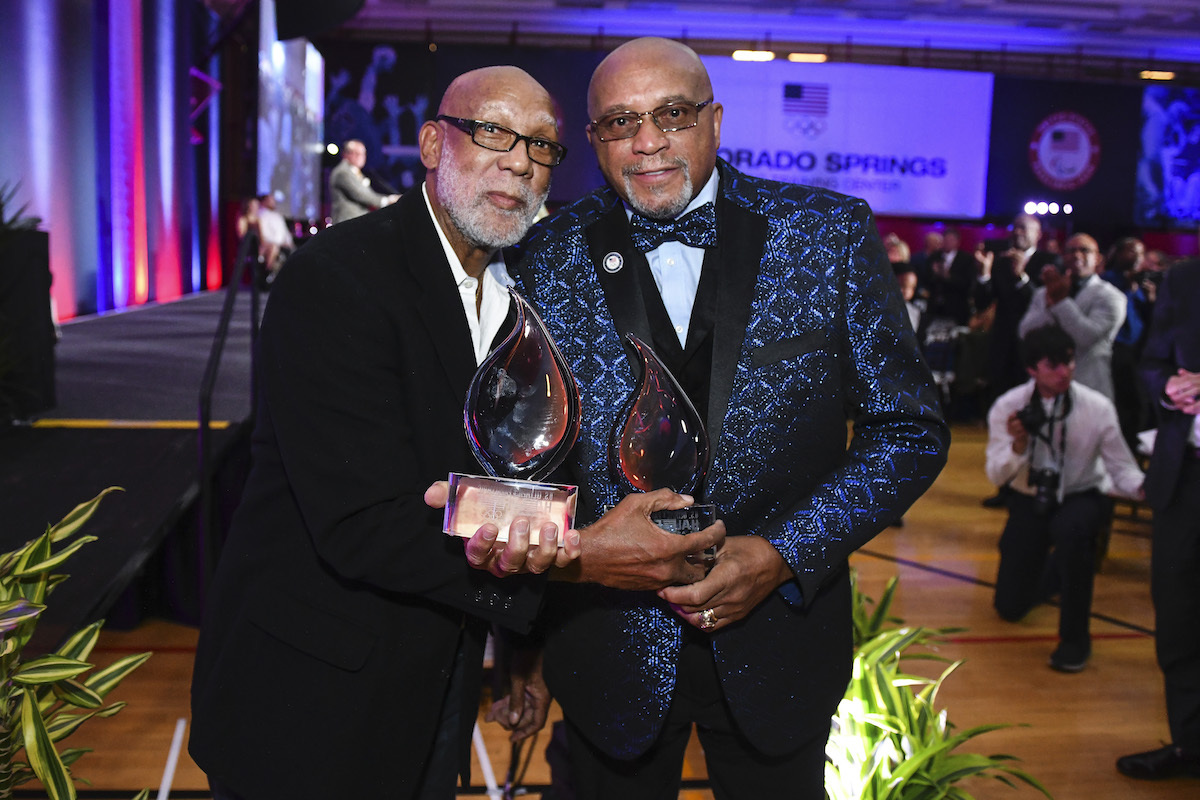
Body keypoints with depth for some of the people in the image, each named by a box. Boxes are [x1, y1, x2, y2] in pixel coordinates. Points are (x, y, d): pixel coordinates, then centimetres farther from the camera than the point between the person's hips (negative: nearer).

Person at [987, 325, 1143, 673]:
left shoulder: (1097, 408, -17)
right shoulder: (1008, 406, -14)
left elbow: (1121, 468, -11)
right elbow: (996, 476, -15)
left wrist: (1143, 487, -34)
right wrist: (1019, 444, -35)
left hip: (1082, 497, -2)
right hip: (1030, 500, 2)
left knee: (1070, 530, -41)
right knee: (1010, 607, 4)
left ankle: (1075, 636, -19)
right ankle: (1057, 570, 41)